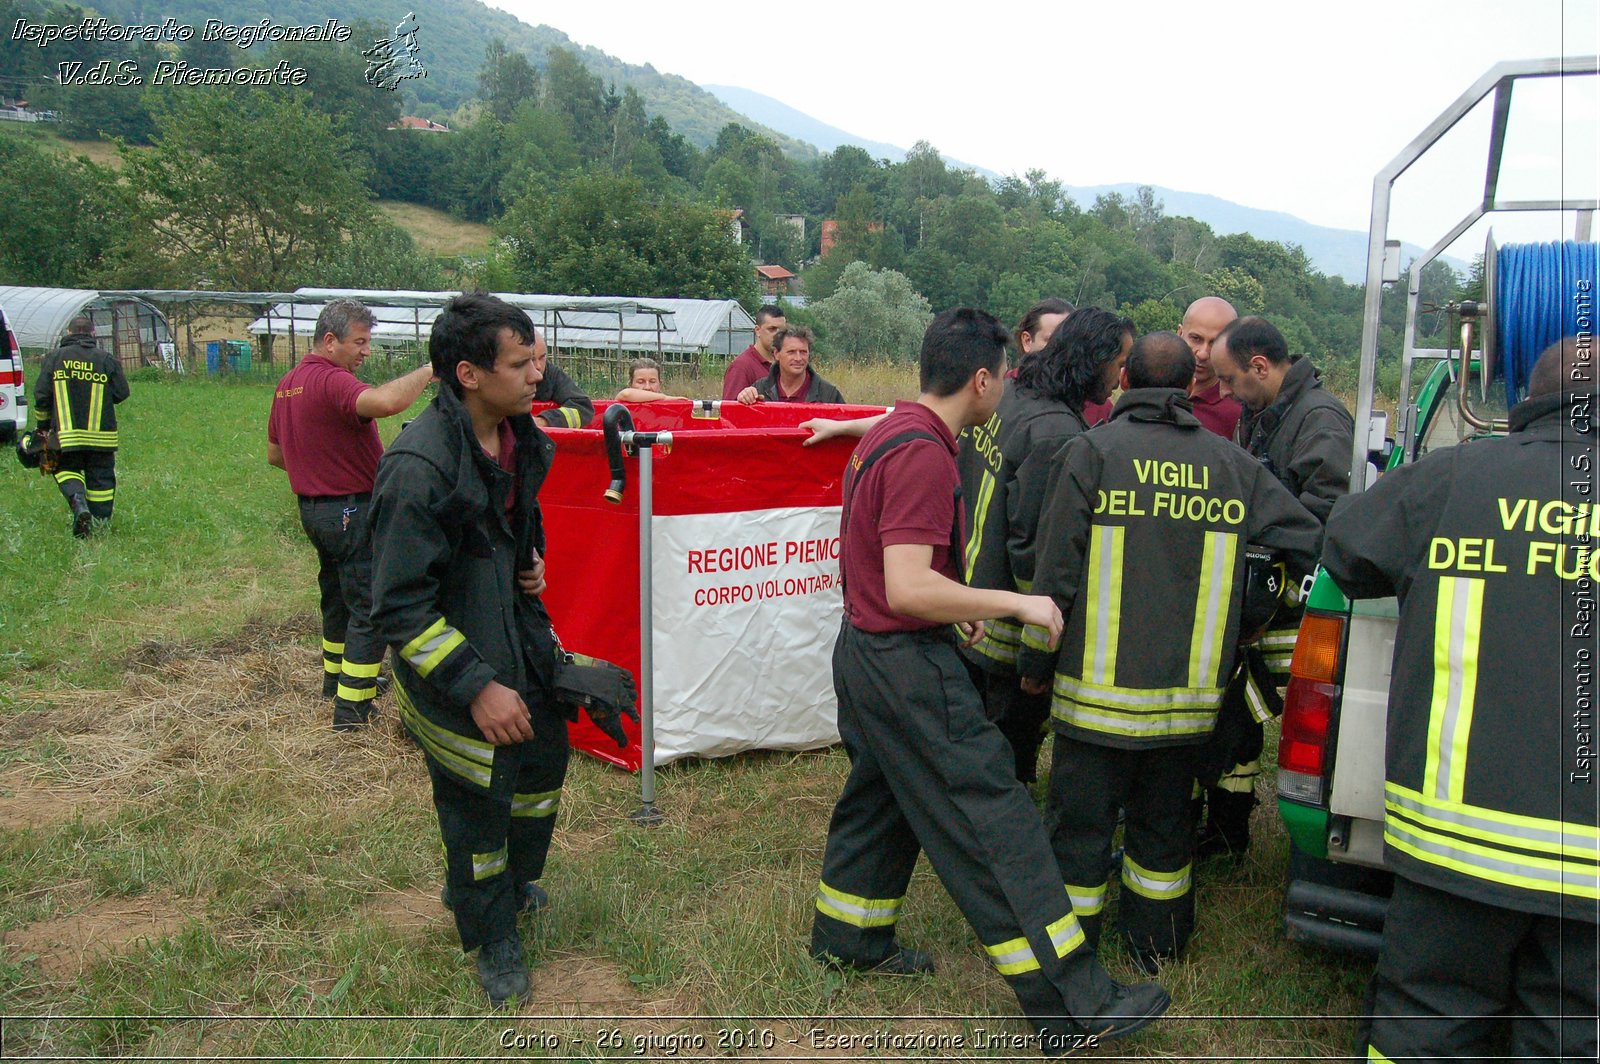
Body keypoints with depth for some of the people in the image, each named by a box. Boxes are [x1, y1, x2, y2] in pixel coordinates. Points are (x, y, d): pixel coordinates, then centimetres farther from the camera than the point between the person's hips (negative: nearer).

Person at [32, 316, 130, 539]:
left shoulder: (54, 358, 3)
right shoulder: (106, 359, 0)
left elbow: (41, 395, 3)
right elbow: (122, 393, 1)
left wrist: (42, 424, 15)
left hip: (66, 434, 0)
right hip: (101, 434, 0)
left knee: (66, 469, 14)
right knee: (100, 477, 8)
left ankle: (78, 502, -15)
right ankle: (101, 524, 9)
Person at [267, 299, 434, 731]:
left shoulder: (287, 384, 11)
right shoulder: (333, 382, -20)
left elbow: (275, 454, 19)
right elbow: (385, 402, -42)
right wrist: (426, 372, -27)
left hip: (313, 509, 10)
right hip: (352, 510, -10)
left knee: (338, 594, 25)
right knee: (369, 607, -3)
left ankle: (336, 677, 40)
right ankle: (352, 705, -1)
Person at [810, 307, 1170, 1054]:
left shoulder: (889, 433, 10)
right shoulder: (924, 454, -22)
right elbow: (908, 589, -29)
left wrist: (958, 605, 20)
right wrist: (1015, 603, -21)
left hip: (865, 650, 10)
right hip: (906, 665, -10)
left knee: (880, 797, 23)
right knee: (994, 823, -5)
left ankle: (847, 939, 38)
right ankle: (1074, 1006, 2)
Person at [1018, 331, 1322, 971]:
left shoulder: (1092, 451, -8)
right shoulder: (1232, 464, 4)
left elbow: (1056, 572, -9)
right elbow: (1310, 546, 6)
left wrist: (1034, 663, 1)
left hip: (1099, 689, -4)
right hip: (1189, 692, 4)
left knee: (1079, 822, 9)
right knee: (1164, 822, 20)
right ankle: (1156, 947, 35)